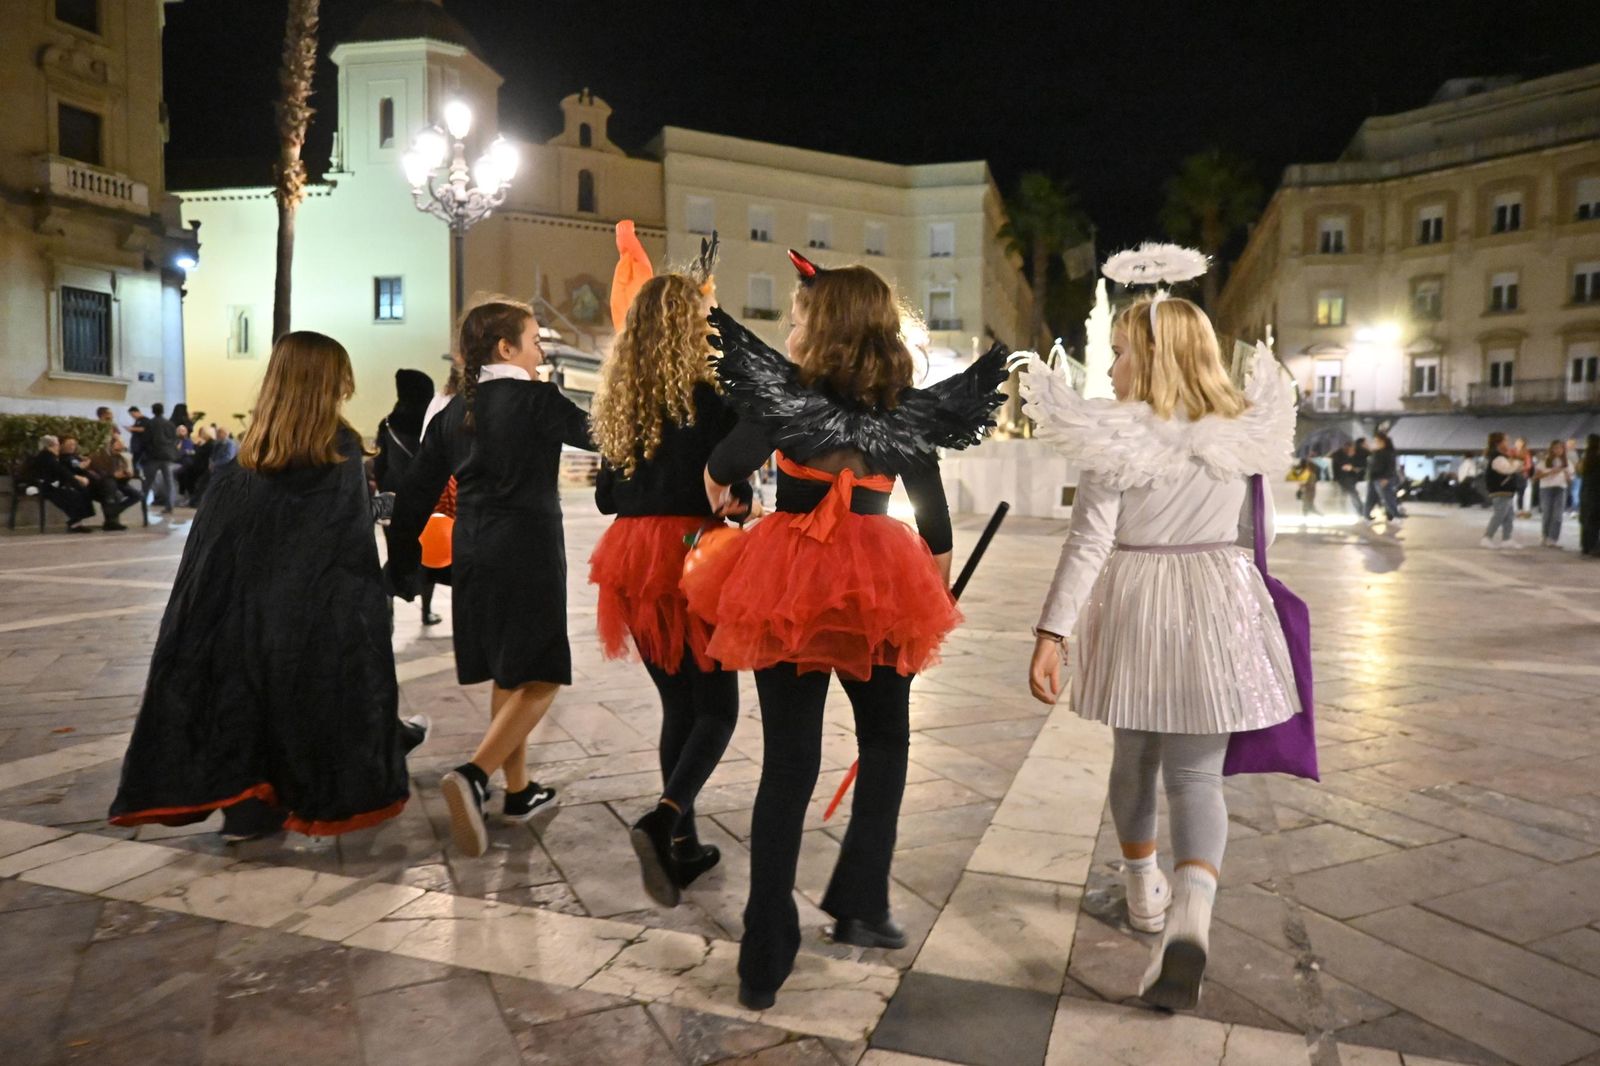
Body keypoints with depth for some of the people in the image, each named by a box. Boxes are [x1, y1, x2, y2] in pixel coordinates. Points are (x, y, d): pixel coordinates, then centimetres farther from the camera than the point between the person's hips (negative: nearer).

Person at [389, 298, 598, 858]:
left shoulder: (453, 412, 10)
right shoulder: (537, 399, -8)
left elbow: (416, 493, 11)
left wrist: (402, 569, 17)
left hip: (474, 557, 7)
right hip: (528, 553, -7)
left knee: (508, 676, 17)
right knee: (539, 678, -3)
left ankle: (518, 790, 26)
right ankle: (474, 774, -22)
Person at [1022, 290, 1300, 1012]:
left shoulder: (1116, 438, -12)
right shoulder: (1241, 433, 0)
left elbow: (1088, 543, -16)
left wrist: (1051, 632, -14)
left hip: (1133, 604, -1)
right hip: (1217, 607, 2)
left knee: (1133, 756, 19)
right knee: (1197, 775, 5)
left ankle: (1145, 891, 38)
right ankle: (1191, 916, -18)